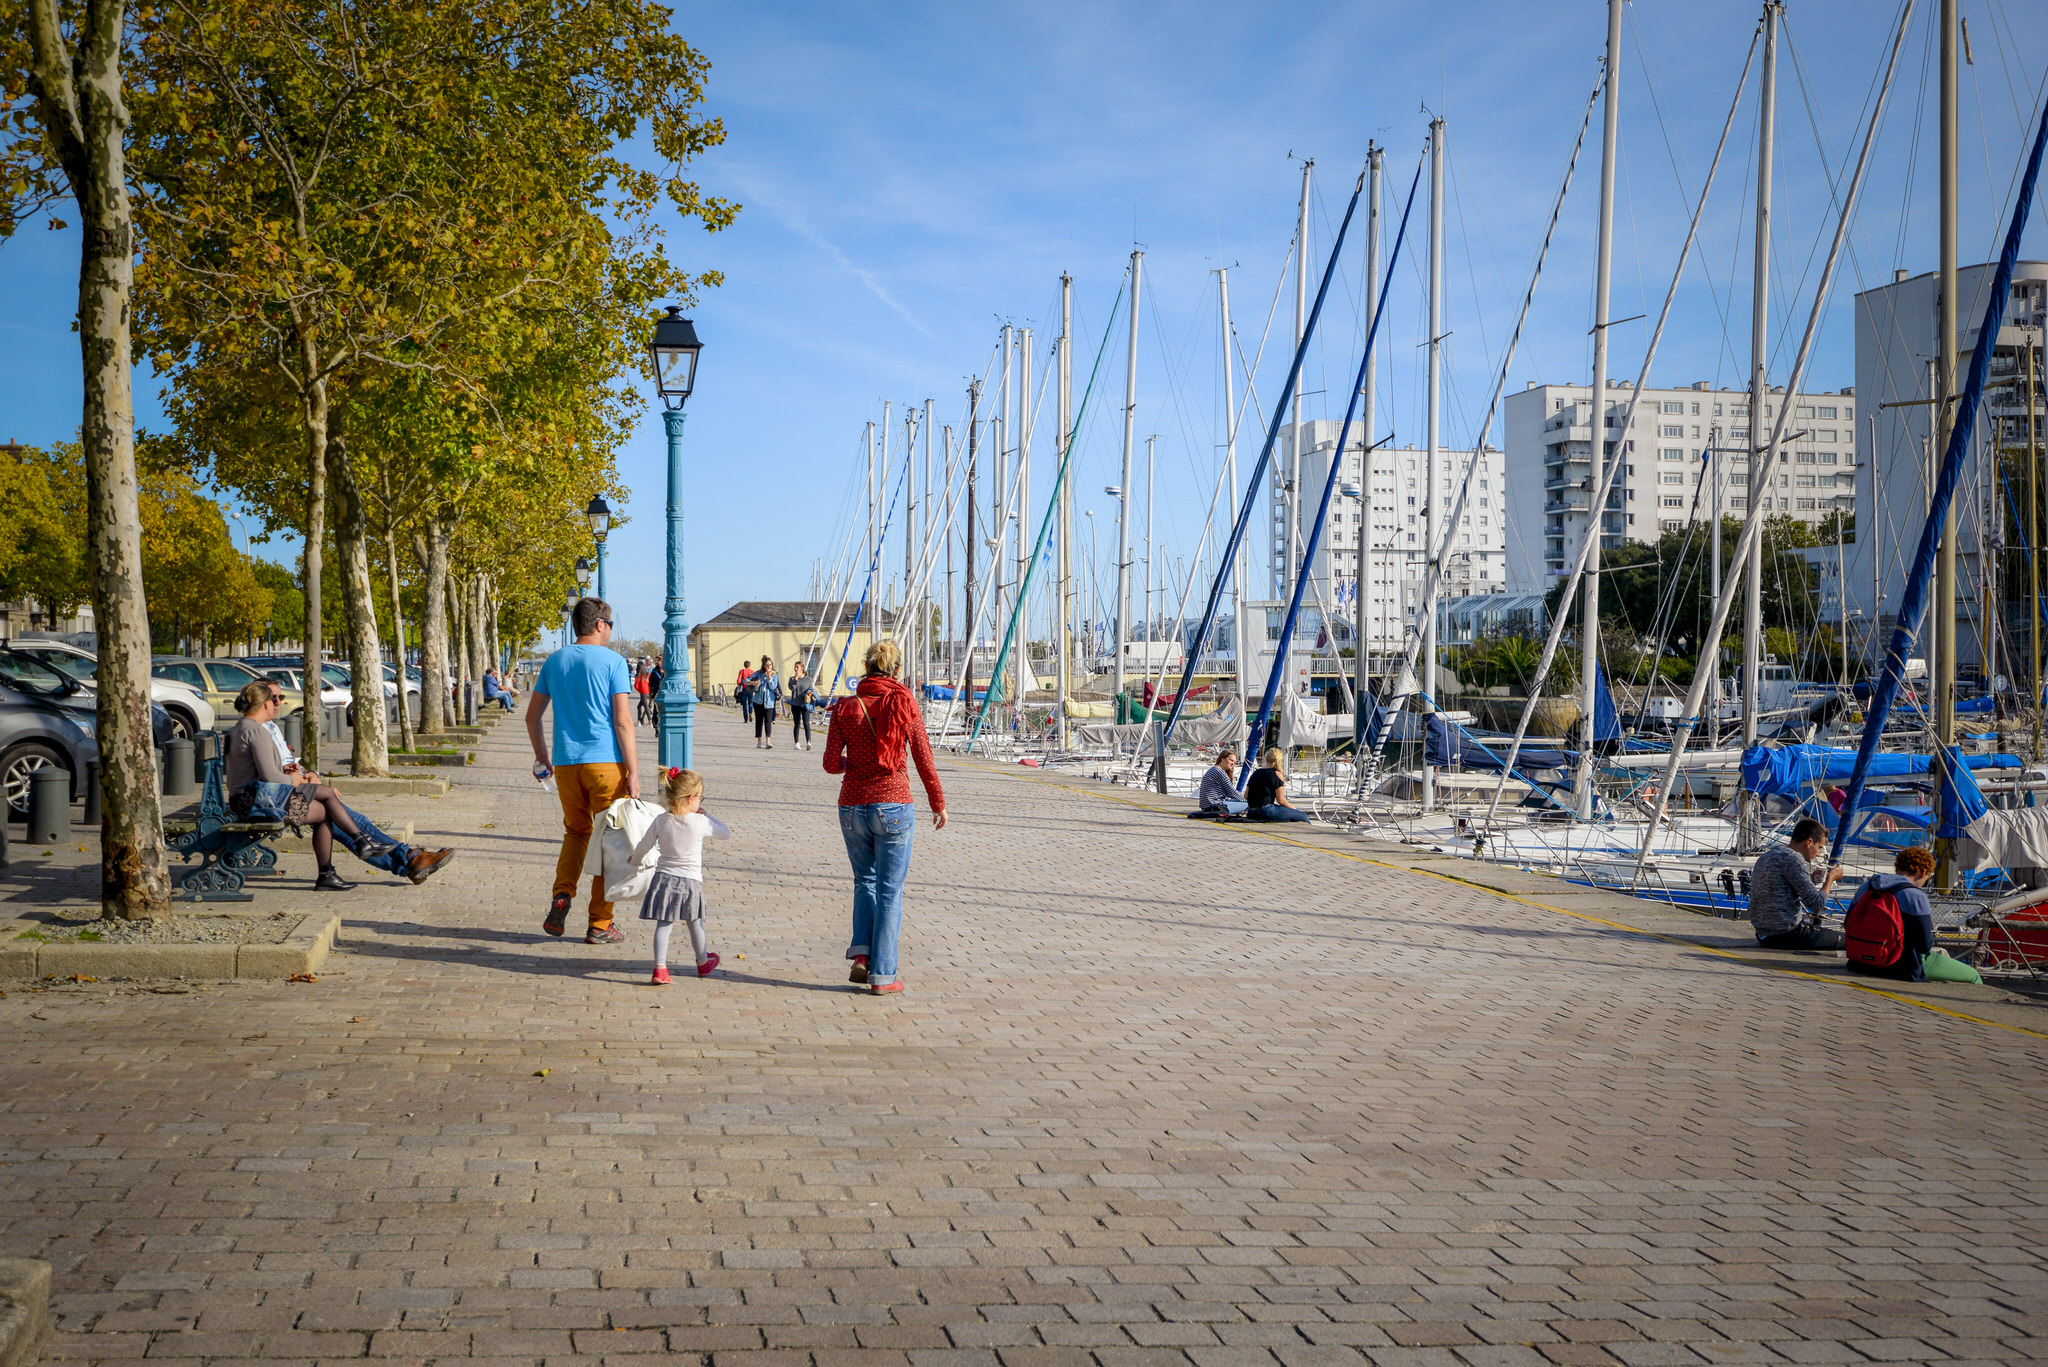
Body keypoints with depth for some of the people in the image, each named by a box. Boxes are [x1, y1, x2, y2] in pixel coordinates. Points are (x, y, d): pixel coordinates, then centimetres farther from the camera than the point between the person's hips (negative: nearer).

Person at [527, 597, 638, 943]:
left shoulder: (555, 661, 9)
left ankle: (561, 895, -2)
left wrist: (542, 756, 26)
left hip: (566, 763, 4)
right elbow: (622, 721, -11)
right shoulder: (612, 661, -5)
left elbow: (532, 716, 13)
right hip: (606, 761, -4)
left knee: (576, 831, 21)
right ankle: (599, 925, 7)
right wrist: (633, 772, -9)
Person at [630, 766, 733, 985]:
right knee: (695, 924, 17)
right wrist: (706, 814, 10)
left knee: (664, 924, 3)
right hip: (691, 881, -1)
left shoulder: (661, 821, -5)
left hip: (664, 878, 2)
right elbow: (726, 833, 2)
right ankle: (703, 963, 36)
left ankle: (660, 967, -7)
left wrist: (636, 861, 25)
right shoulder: (700, 822, -13)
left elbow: (643, 847, 4)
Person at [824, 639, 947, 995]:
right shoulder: (905, 705, -4)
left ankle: (861, 955, 7)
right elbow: (924, 760, -2)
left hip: (852, 806, 2)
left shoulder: (845, 708, 0)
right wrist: (938, 803, 10)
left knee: (864, 880, 22)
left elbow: (831, 763, -4)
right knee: (890, 890, 6)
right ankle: (882, 975, 6)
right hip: (893, 806, -2)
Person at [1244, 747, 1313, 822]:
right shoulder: (1277, 774, -7)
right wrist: (1294, 808, 6)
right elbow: (1280, 800, -9)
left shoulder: (1255, 772, 13)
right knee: (1302, 816, -4)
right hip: (1266, 811, -8)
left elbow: (1246, 796, 12)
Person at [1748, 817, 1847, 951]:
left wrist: (1811, 879, 17)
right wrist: (1830, 878, 0)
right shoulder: (1793, 858, -15)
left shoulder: (1765, 856, 13)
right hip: (1786, 934, -9)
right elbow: (1817, 905, -16)